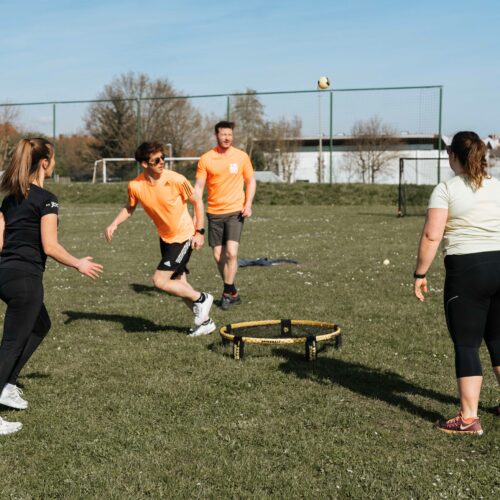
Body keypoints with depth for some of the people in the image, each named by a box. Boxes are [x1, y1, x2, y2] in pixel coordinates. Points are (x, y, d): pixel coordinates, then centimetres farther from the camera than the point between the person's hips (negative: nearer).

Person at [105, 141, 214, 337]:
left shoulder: (175, 180, -22)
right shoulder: (135, 185, -12)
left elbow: (197, 201, -8)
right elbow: (129, 208, 8)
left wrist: (199, 231, -10)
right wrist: (114, 224, -7)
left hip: (184, 237, -5)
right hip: (165, 238, 5)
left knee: (160, 281, -14)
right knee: (179, 284, 12)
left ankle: (201, 299, 6)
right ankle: (204, 321, 28)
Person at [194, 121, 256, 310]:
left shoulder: (241, 156, 0)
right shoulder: (206, 159, -1)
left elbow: (251, 181, 9)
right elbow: (198, 186, 1)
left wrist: (248, 204, -5)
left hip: (235, 211, -1)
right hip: (214, 213, 2)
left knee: (231, 252, -15)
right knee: (218, 255, 5)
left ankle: (228, 292, 0)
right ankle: (233, 293, 22)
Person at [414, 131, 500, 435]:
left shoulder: (447, 189, -6)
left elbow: (432, 235, -13)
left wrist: (420, 274, -6)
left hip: (467, 270, -5)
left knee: (466, 344, 2)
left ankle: (469, 419, 5)